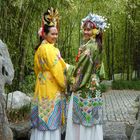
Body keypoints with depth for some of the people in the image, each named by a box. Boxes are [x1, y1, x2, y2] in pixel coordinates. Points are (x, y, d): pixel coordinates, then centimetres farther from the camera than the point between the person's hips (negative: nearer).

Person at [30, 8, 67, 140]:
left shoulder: (40, 48, 14)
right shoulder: (49, 49, -15)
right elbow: (57, 70, -14)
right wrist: (65, 85, -3)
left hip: (43, 87, 9)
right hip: (51, 88, -9)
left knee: (43, 119, 11)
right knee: (50, 120, -4)